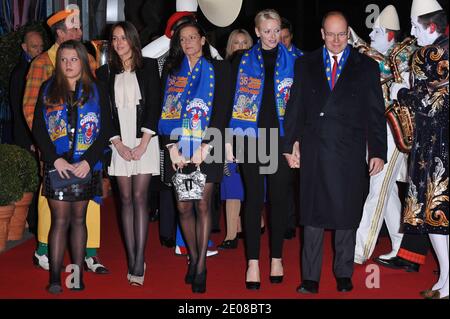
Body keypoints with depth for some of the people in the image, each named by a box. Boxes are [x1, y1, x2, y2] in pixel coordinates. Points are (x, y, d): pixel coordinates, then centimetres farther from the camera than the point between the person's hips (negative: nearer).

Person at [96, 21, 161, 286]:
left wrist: (143, 143, -10)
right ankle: (133, 261, 4)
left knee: (139, 197, -9)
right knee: (126, 199, 1)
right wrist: (118, 144, -6)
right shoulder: (105, 72, 11)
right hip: (119, 143, 2)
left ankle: (139, 263, -11)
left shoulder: (149, 66, 5)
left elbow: (155, 105, -1)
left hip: (144, 140, -2)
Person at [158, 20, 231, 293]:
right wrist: (171, 146, -6)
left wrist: (205, 146, -12)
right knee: (183, 206, 5)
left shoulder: (218, 69, 5)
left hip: (206, 148, -3)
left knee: (202, 205, -3)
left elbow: (222, 110, -3)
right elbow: (164, 110, 7)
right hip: (178, 149, 3)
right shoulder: (172, 71, 12)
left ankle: (201, 266, 4)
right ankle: (193, 258, 21)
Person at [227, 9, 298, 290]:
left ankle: (277, 258, 18)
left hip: (280, 138, 1)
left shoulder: (292, 61, 6)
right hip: (251, 137, 0)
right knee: (254, 199, 1)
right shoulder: (243, 61, 5)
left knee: (278, 198, 6)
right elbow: (232, 101, 3)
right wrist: (228, 140, -2)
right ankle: (253, 262, 6)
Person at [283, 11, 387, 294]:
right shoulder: (305, 65, 10)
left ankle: (344, 274, 21)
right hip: (313, 151, 1)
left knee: (347, 215, 7)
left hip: (350, 154, -1)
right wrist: (290, 145, 4)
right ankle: (310, 278, 11)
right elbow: (295, 109, 9)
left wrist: (378, 152, -2)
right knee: (313, 215, 4)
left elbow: (376, 114, 4)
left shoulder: (367, 67, 6)